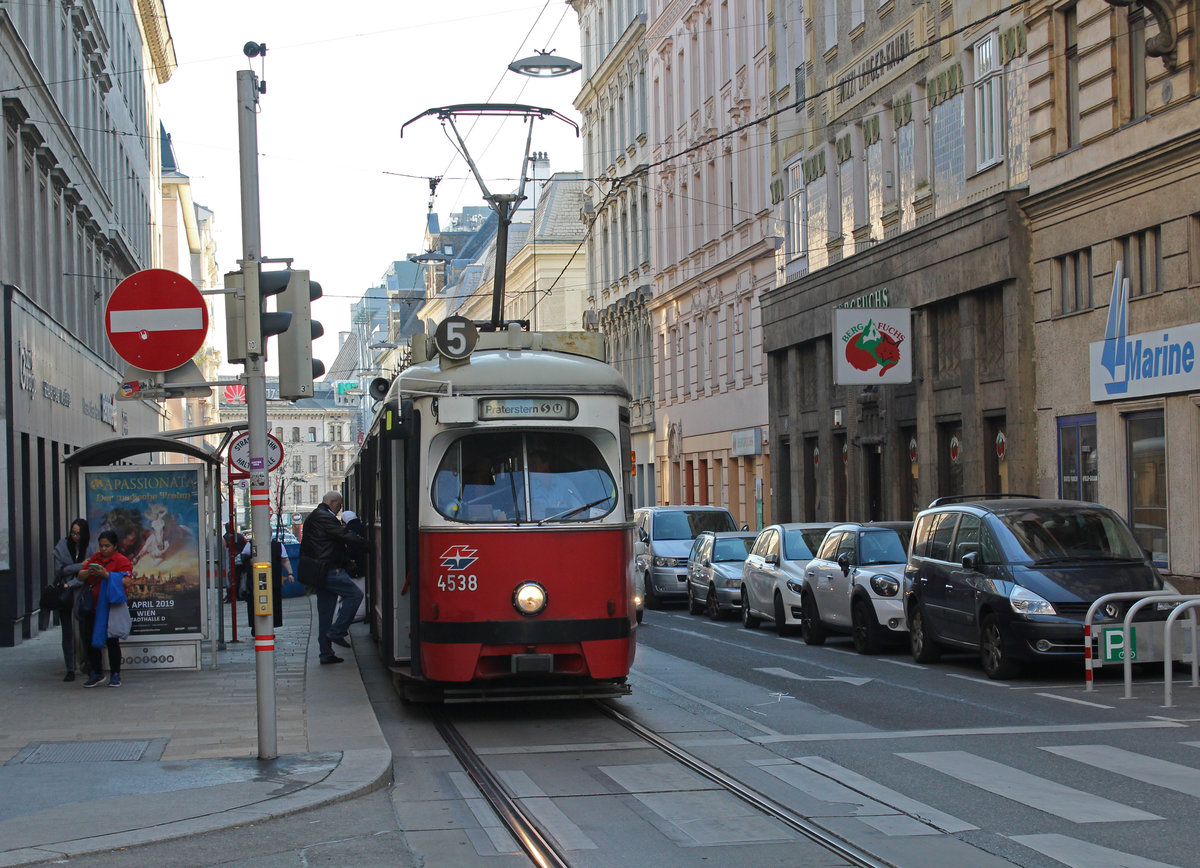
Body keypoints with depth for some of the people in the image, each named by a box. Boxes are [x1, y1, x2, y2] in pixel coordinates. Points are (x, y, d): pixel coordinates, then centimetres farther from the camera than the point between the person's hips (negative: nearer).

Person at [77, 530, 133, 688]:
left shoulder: (121, 561, -4)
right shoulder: (95, 558, 14)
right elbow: (80, 576, 11)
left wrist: (106, 574, -25)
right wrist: (88, 572, -11)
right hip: (92, 607, 6)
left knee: (112, 641, 0)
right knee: (90, 640, 5)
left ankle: (115, 675, 9)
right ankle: (97, 674, 17)